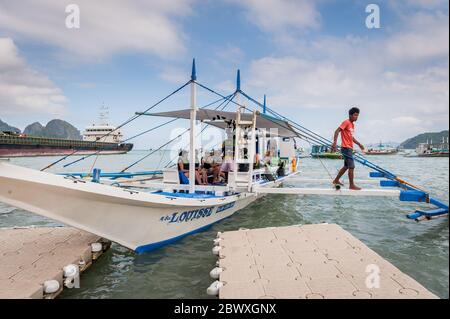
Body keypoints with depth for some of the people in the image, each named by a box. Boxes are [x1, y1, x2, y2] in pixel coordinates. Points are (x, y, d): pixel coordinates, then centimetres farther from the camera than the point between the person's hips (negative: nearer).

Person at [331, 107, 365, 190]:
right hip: (346, 148, -10)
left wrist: (359, 144, 25)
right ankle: (352, 185, -1)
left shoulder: (352, 124, 17)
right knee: (351, 166, -8)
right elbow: (337, 131, -21)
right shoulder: (346, 122, -11)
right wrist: (335, 142, -31)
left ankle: (336, 180, 28)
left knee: (346, 166, 17)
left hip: (349, 148, 10)